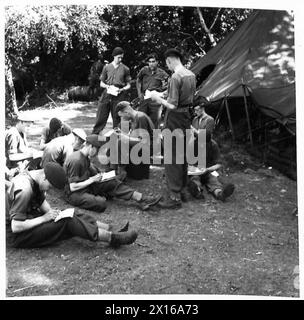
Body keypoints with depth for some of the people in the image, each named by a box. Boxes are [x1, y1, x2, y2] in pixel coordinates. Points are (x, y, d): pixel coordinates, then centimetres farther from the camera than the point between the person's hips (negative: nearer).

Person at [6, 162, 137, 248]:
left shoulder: (33, 176, 0)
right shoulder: (24, 189, -30)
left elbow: (42, 201, 14)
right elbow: (16, 226, -30)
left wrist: (50, 212, -5)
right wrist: (44, 218, -22)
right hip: (17, 236, -9)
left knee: (72, 214, -5)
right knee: (67, 221, -23)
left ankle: (111, 230, -11)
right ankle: (113, 238, -22)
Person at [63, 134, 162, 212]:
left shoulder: (85, 157, 6)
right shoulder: (76, 160, -24)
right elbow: (73, 187, -25)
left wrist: (97, 175, 1)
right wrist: (92, 180, -19)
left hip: (86, 185, 10)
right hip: (75, 193, -9)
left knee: (113, 183, -4)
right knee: (101, 203, -34)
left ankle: (142, 199, -8)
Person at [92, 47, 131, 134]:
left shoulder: (125, 69, 8)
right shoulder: (107, 67, 10)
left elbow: (128, 85, 11)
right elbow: (101, 83, 15)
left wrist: (122, 89, -8)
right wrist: (107, 86, -6)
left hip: (119, 95, 0)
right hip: (107, 93, 1)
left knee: (117, 118, 1)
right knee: (101, 116, -2)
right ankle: (94, 134, 3)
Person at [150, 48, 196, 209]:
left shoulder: (176, 77, -19)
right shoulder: (191, 75, 8)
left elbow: (172, 105, -21)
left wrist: (158, 98, -5)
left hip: (175, 118, -9)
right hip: (186, 116, 9)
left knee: (172, 158, -2)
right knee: (182, 155, 17)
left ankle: (175, 197, 2)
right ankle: (182, 191, 28)